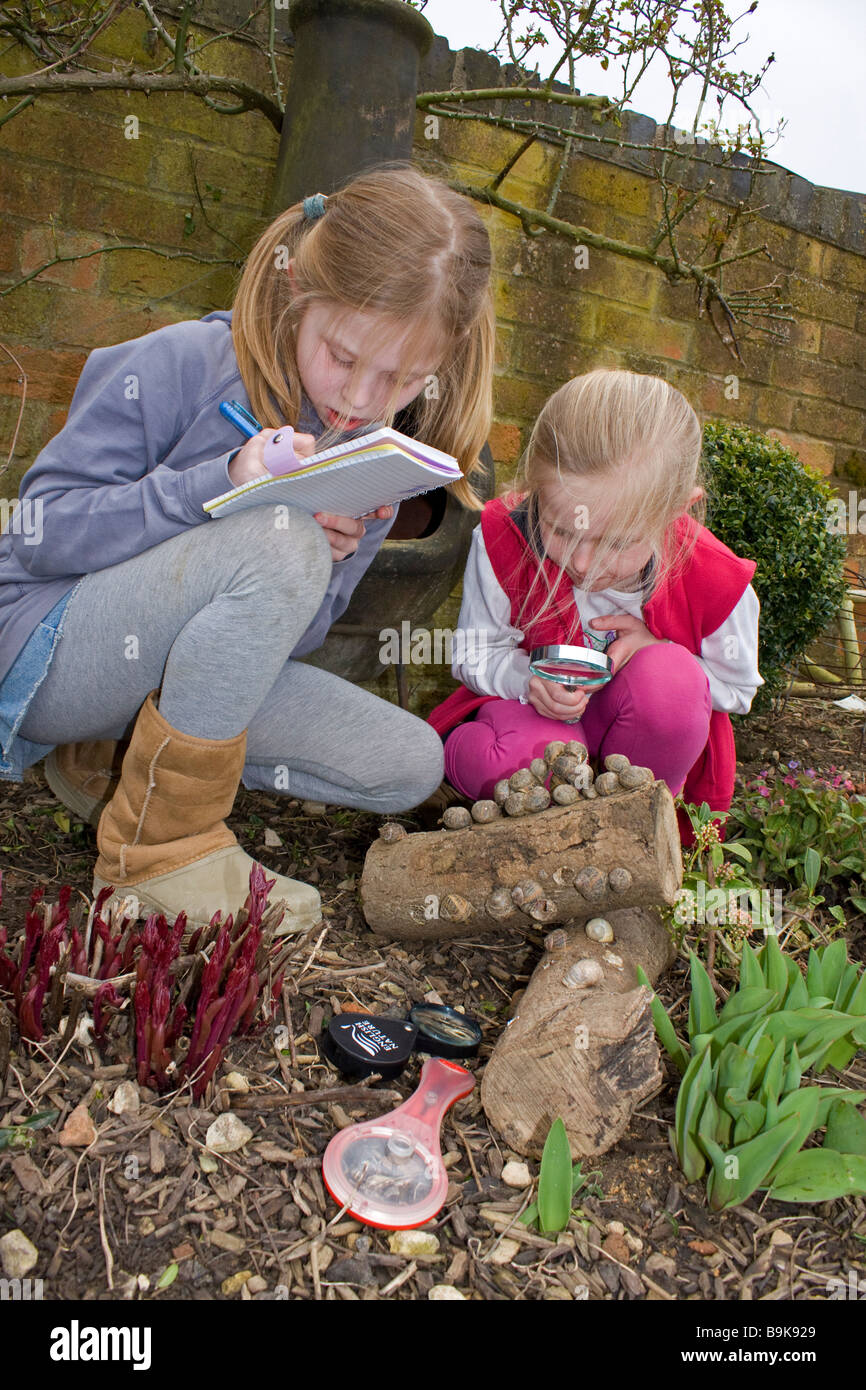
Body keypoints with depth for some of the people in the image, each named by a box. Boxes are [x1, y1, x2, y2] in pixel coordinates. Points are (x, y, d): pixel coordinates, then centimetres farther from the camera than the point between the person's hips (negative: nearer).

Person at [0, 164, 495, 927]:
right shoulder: (179, 367, -17)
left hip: (177, 678, 6)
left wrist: (327, 565, -23)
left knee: (411, 764, -7)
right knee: (276, 542, -34)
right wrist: (218, 485, -30)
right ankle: (160, 845, -18)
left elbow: (291, 633, 0)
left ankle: (112, 758, 0)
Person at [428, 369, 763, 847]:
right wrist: (531, 678, -32)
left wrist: (653, 649, -23)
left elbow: (736, 689, -2)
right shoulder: (501, 542, -22)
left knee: (671, 675, -35)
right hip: (535, 703, -2)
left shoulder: (717, 583, -23)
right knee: (491, 758, -38)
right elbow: (474, 656, -7)